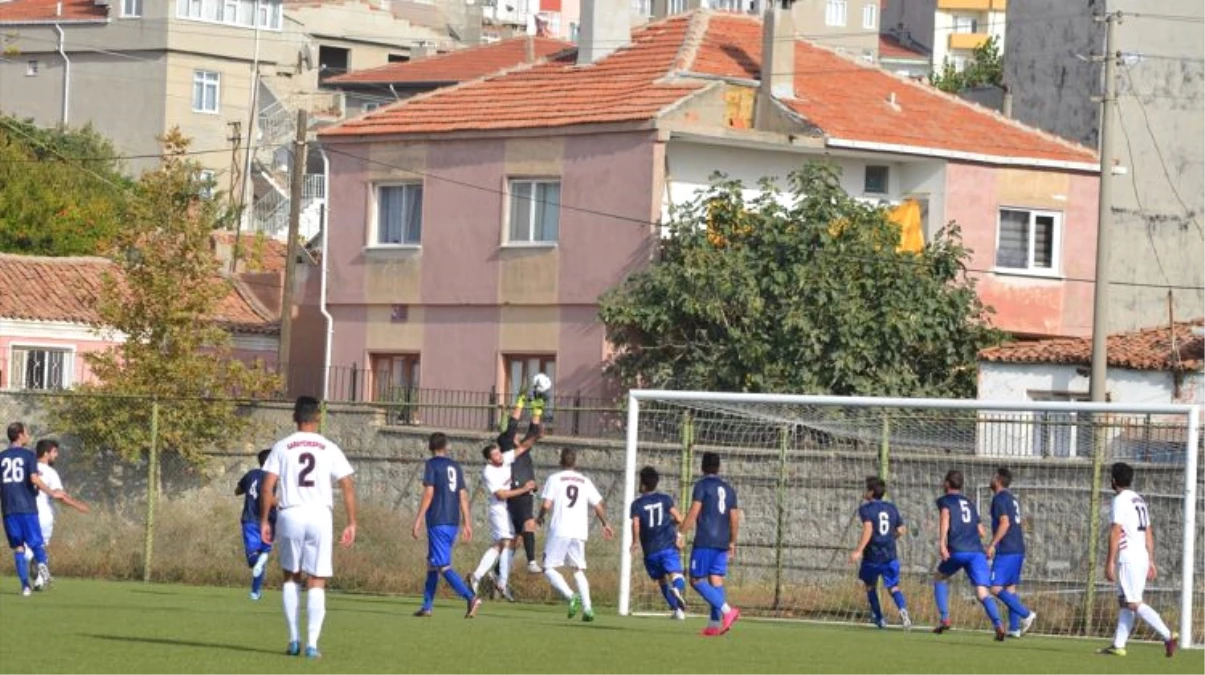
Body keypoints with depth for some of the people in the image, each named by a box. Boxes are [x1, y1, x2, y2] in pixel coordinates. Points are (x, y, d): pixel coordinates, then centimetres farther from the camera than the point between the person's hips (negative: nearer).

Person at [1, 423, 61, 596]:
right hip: (27, 507, -2)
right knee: (36, 542, 5)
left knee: (18, 547, 6)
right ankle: (41, 563, -28)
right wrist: (52, 493, -4)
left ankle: (25, 585, -4)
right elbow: (34, 478, -14)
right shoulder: (28, 455, -1)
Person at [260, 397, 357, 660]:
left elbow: (267, 487, -2)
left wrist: (264, 521, 5)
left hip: (290, 515, 0)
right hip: (320, 517, 0)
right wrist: (352, 524, 7)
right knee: (317, 582, 4)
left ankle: (294, 640, 12)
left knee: (291, 577, 16)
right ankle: (312, 643, -3)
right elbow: (348, 487, 2)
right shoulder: (329, 449, 5)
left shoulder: (282, 447, 4)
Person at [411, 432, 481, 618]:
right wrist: (467, 523, 14)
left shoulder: (432, 465, -5)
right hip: (453, 522, 7)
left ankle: (471, 598, -26)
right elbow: (463, 496, 12)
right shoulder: (455, 466, 13)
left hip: (437, 522, -7)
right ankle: (427, 606, 19)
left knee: (443, 566, -11)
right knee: (432, 563, 17)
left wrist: (418, 521, -10)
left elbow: (428, 494, -12)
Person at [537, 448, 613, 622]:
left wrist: (540, 517, 14)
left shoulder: (555, 479, 1)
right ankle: (587, 607, 0)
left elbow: (546, 504, -7)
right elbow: (599, 506, 11)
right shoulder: (585, 481, 12)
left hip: (559, 531, -4)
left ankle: (571, 596, -22)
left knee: (549, 568, 0)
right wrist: (605, 524, 27)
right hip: (580, 532, 4)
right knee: (579, 570, 14)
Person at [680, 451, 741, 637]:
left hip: (705, 542, -6)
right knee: (716, 580, 7)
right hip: (722, 543, 6)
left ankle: (727, 610, -18)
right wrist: (732, 543, 23)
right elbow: (734, 518, 15)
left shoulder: (702, 486, -4)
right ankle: (716, 623, -1)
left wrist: (681, 534, -9)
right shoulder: (728, 489, 14)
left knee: (697, 580, -4)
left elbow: (693, 513, -12)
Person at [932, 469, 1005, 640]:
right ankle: (998, 625, -29)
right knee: (982, 592, -5)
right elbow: (981, 531, 25)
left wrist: (942, 543, -19)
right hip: (977, 551, 3)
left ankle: (945, 619, 11)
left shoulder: (944, 500, 12)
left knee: (939, 578, 23)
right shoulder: (969, 503, 26)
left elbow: (945, 516, -11)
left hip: (957, 550, -3)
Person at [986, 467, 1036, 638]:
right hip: (1018, 550, 9)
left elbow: (1005, 523, -20)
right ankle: (1014, 628, 6)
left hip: (1006, 551, -9)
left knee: (996, 588, -10)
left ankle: (1026, 614, -19)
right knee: (1010, 587, 10)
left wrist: (992, 545, -18)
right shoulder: (1012, 499, 19)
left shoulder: (999, 498, -9)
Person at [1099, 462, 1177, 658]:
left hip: (1128, 559, -9)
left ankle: (1168, 635, -23)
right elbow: (1149, 533, 19)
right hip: (1142, 559, 9)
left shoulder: (1120, 500, -8)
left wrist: (1110, 562, -15)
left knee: (1134, 604, -12)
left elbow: (1115, 533, -15)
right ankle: (1118, 645, 9)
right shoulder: (1140, 501, 18)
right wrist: (1151, 562, 22)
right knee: (1124, 602, 11)